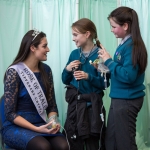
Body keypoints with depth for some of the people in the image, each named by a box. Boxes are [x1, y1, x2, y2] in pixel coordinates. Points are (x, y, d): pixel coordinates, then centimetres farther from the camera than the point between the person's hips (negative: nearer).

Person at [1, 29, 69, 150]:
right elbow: (10, 113, -12)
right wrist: (36, 129, -20)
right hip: (16, 127, -4)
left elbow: (52, 105, 9)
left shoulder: (46, 70, 6)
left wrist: (53, 122, -12)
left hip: (41, 125, 5)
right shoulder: (14, 72, -12)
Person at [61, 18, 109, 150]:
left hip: (92, 103, -4)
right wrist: (67, 69, -7)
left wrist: (88, 77, -24)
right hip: (74, 102, 5)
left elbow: (104, 83, -11)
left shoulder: (99, 55, -9)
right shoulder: (74, 54, 6)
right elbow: (65, 81, 12)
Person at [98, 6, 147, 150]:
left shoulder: (132, 46, -18)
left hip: (127, 101, -9)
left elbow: (128, 76, -24)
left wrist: (108, 61, -16)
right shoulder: (125, 44, 8)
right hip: (120, 98, 9)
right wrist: (106, 69, 2)